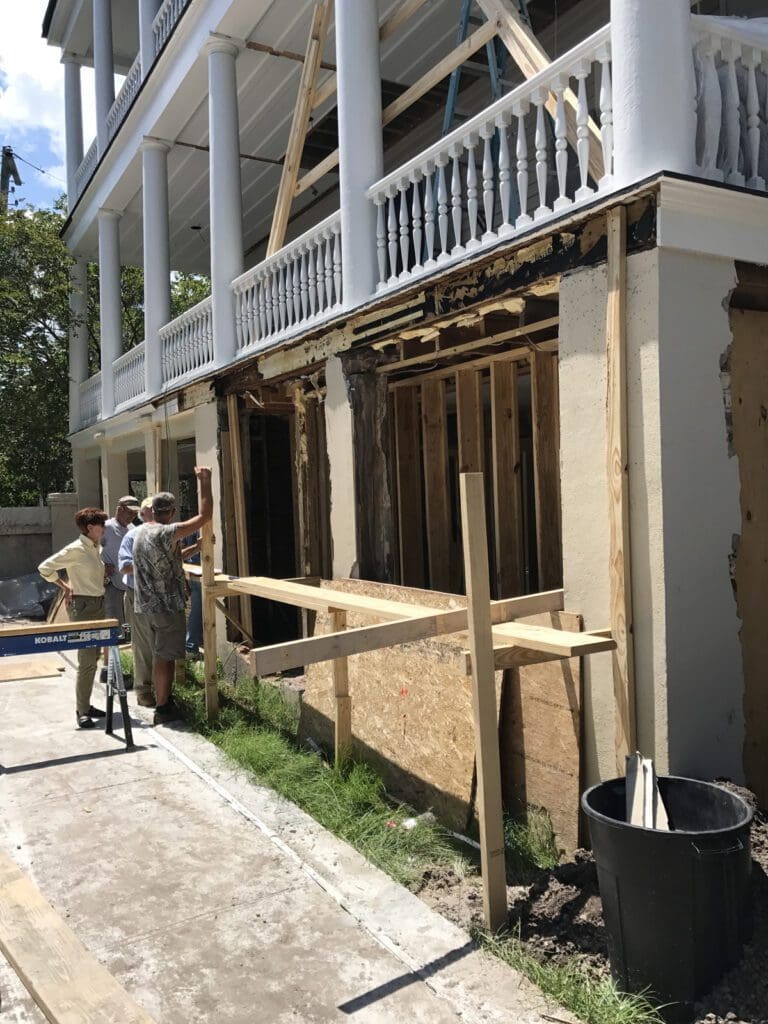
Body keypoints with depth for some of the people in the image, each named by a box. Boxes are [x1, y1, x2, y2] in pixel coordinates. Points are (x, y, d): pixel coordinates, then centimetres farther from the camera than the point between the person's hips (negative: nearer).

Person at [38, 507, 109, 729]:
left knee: (93, 658, 12)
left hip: (98, 604, 9)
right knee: (87, 659, -8)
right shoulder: (76, 549, -14)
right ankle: (82, 711, 0)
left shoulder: (95, 549, 10)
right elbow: (45, 568, -14)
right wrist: (65, 587, -7)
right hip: (82, 606, -9)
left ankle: (85, 704, 22)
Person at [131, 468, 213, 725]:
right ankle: (163, 709, 8)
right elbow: (204, 516, -22)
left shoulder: (141, 531, 7)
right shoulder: (167, 533, -21)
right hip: (167, 605, -9)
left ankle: (165, 700, 28)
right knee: (164, 657, 0)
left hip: (149, 604, 9)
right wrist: (205, 481, -15)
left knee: (161, 655, 18)